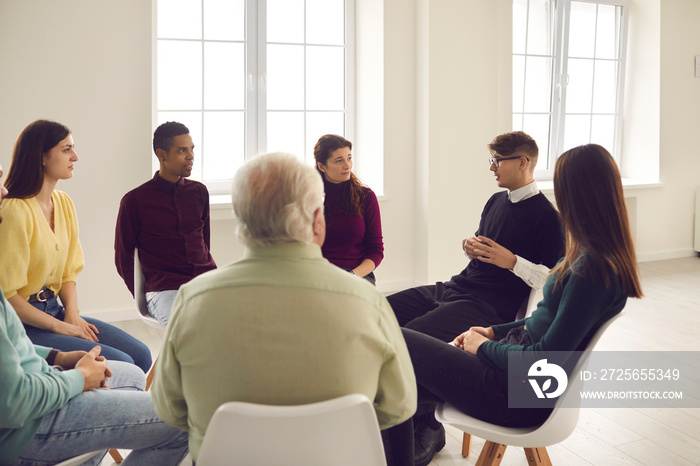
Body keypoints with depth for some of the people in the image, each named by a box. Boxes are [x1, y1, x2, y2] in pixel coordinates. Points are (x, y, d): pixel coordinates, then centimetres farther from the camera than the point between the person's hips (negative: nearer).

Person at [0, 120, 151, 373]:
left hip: (55, 310, 8)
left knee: (140, 355, -7)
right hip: (22, 323, -8)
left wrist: (73, 315, -2)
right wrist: (60, 327, -15)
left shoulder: (64, 203, 8)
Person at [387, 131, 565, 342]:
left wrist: (512, 262, -17)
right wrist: (469, 246, 8)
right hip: (453, 286, 9)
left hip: (489, 307, -8)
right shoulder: (496, 200, 19)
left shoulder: (545, 216, -8)